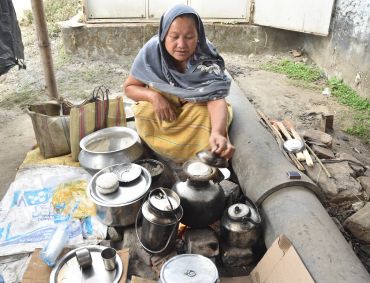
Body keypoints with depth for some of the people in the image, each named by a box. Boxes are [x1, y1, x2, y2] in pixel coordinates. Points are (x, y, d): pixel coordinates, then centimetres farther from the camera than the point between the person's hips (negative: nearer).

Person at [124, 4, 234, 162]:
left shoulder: (207, 58, -26)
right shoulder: (151, 51, -22)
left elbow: (216, 99, -38)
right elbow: (129, 87, -10)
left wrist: (217, 133, -59)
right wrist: (153, 96, -32)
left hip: (198, 109, -1)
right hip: (158, 108, 1)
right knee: (146, 114, -28)